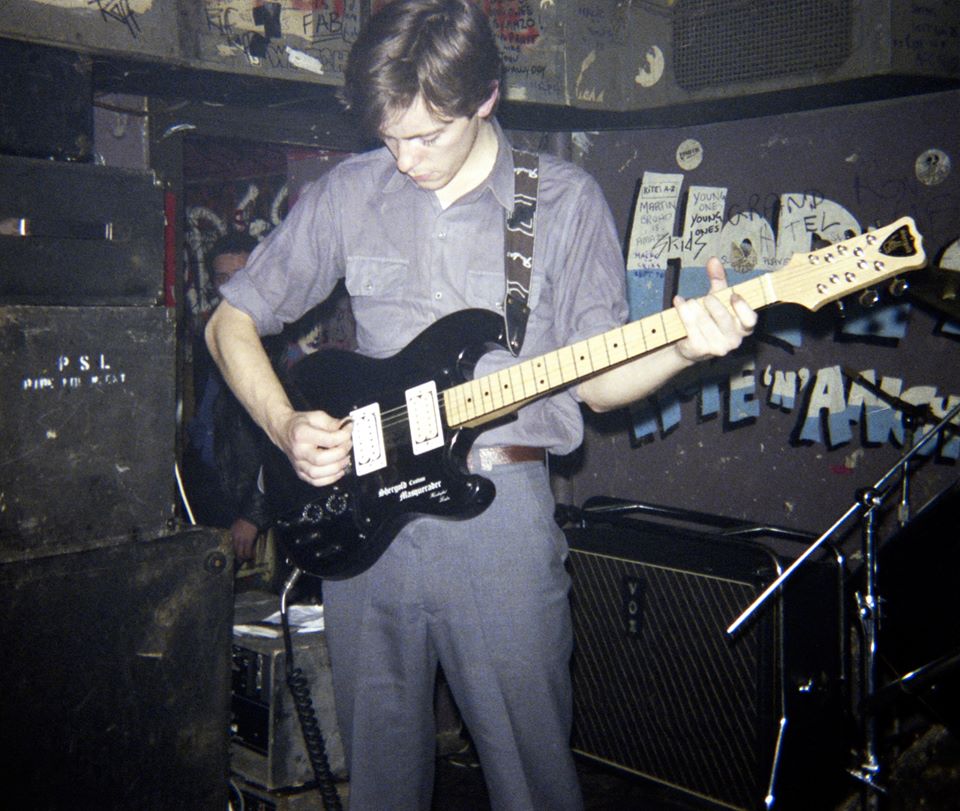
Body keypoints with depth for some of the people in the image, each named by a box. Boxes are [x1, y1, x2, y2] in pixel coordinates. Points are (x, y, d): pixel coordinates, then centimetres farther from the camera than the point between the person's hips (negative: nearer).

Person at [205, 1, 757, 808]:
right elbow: (231, 320, 10)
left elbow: (595, 379, 1)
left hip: (500, 509, -2)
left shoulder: (566, 200, 0)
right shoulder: (348, 192, 4)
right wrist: (285, 426, -6)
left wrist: (680, 346, -19)